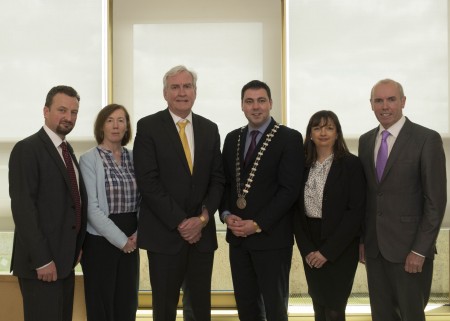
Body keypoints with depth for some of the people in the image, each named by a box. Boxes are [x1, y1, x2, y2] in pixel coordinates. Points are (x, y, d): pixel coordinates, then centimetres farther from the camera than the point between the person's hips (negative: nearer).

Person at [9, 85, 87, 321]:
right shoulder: (27, 149, -11)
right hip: (42, 261, -8)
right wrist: (42, 259, -21)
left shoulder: (67, 150, 15)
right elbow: (22, 207, -18)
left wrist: (76, 247, 11)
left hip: (64, 258, 8)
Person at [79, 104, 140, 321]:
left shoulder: (133, 158, 8)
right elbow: (91, 208, -13)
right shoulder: (89, 159, -7)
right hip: (100, 241, -5)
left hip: (130, 241, 5)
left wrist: (138, 233, -6)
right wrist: (120, 239, -13)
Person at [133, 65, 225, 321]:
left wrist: (203, 218, -7)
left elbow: (217, 179, 8)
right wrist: (179, 222, -14)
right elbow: (148, 181, -10)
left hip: (202, 232, 4)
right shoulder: (148, 127, -3)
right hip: (165, 233, -3)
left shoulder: (210, 129, 10)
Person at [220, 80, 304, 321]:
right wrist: (227, 215, -5)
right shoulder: (232, 138, 12)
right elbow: (224, 182, 14)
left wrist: (258, 224, -16)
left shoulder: (289, 138, -6)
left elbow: (289, 189, -12)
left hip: (272, 236, -5)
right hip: (238, 236, 5)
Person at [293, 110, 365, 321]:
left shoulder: (351, 164, -7)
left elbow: (356, 211, -12)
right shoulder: (303, 165, 5)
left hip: (340, 248, -4)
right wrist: (306, 249, -6)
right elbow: (297, 210, 6)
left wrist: (328, 250, -14)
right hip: (310, 248, 4)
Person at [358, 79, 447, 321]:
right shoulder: (365, 140, 9)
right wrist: (362, 239, 9)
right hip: (374, 246, 5)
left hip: (408, 247, -5)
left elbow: (436, 200, -11)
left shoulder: (427, 139, -9)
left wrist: (420, 250, -14)